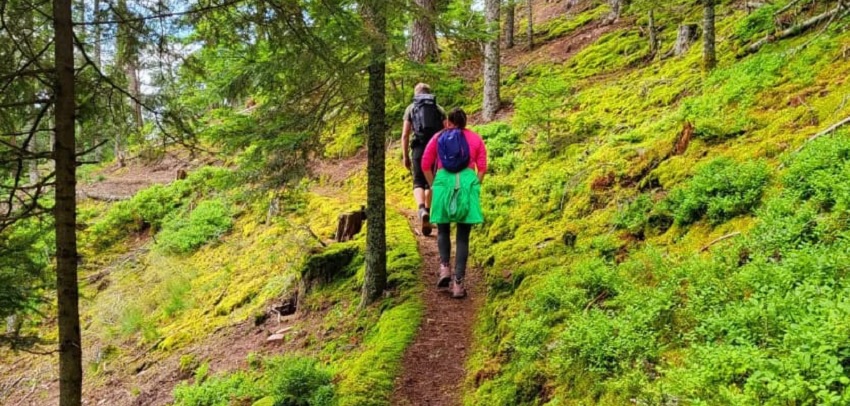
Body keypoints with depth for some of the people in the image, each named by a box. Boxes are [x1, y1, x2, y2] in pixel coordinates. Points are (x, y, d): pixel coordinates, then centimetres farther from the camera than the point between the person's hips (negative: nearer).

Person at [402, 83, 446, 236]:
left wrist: (405, 156, 8)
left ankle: (421, 210, -25)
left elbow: (405, 135, 2)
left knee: (418, 183, 1)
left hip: (419, 148, -1)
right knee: (431, 183, 17)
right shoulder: (439, 109, 13)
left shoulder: (411, 108, 10)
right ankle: (428, 212, 20)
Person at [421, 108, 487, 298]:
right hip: (468, 182, 0)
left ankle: (445, 267, 1)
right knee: (463, 237, 3)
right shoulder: (475, 139, 14)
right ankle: (458, 283, -1)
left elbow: (425, 165, 7)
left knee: (443, 230, 20)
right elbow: (482, 168, 6)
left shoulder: (438, 138, 13)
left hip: (444, 182, 0)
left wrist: (434, 186, 16)